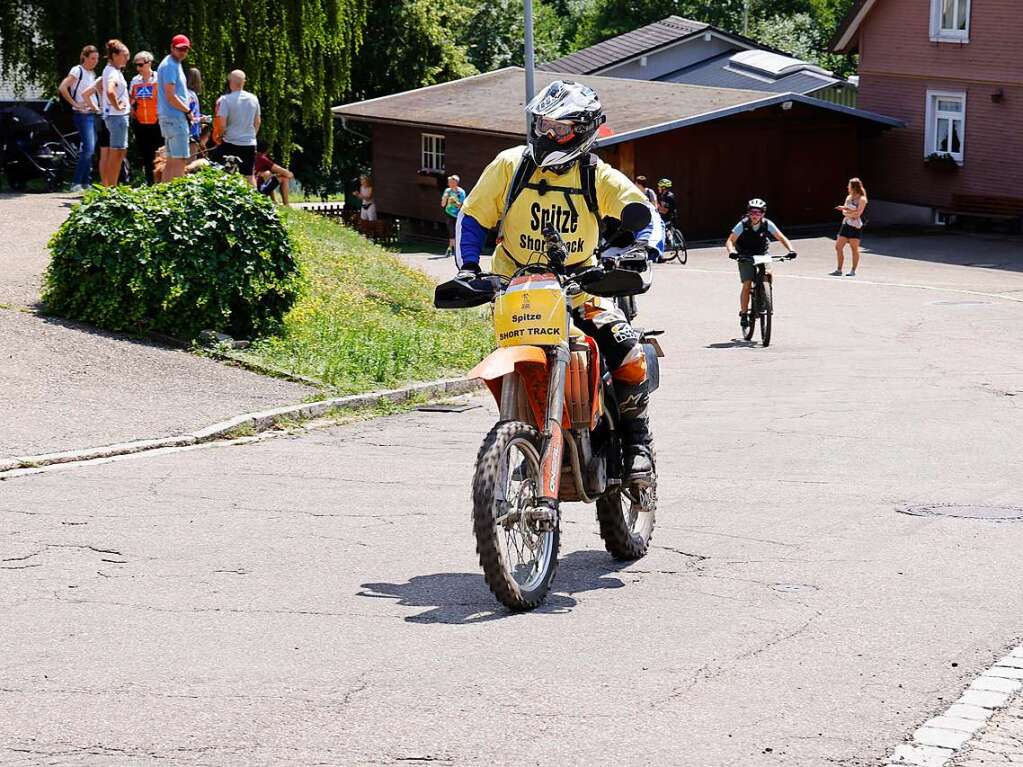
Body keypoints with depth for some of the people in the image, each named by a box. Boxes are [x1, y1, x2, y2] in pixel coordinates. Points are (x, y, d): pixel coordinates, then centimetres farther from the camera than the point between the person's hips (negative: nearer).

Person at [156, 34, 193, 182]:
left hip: (170, 118, 10)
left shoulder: (175, 64, 18)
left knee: (170, 160, 12)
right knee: (180, 160, -13)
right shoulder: (170, 66, -13)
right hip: (175, 118, -10)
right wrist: (188, 111, -9)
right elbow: (170, 96, -19)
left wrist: (186, 111, 11)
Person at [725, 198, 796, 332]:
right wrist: (731, 251, -45)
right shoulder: (743, 225, -20)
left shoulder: (767, 224, -15)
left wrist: (791, 250, -29)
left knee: (768, 274, -24)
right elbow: (730, 241, -24)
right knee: (747, 284, -13)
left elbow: (781, 238, -13)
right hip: (745, 257, -2)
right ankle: (743, 314, 0)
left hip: (762, 255, 2)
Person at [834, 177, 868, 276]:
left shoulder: (862, 199, -8)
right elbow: (844, 212, 6)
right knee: (838, 247, 4)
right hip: (846, 224, 7)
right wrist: (850, 213, -14)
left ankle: (853, 271, 6)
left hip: (855, 226, -7)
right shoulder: (849, 197, 12)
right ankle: (839, 270, 11)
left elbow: (857, 213, -15)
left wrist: (845, 209, -13)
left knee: (854, 249, 0)